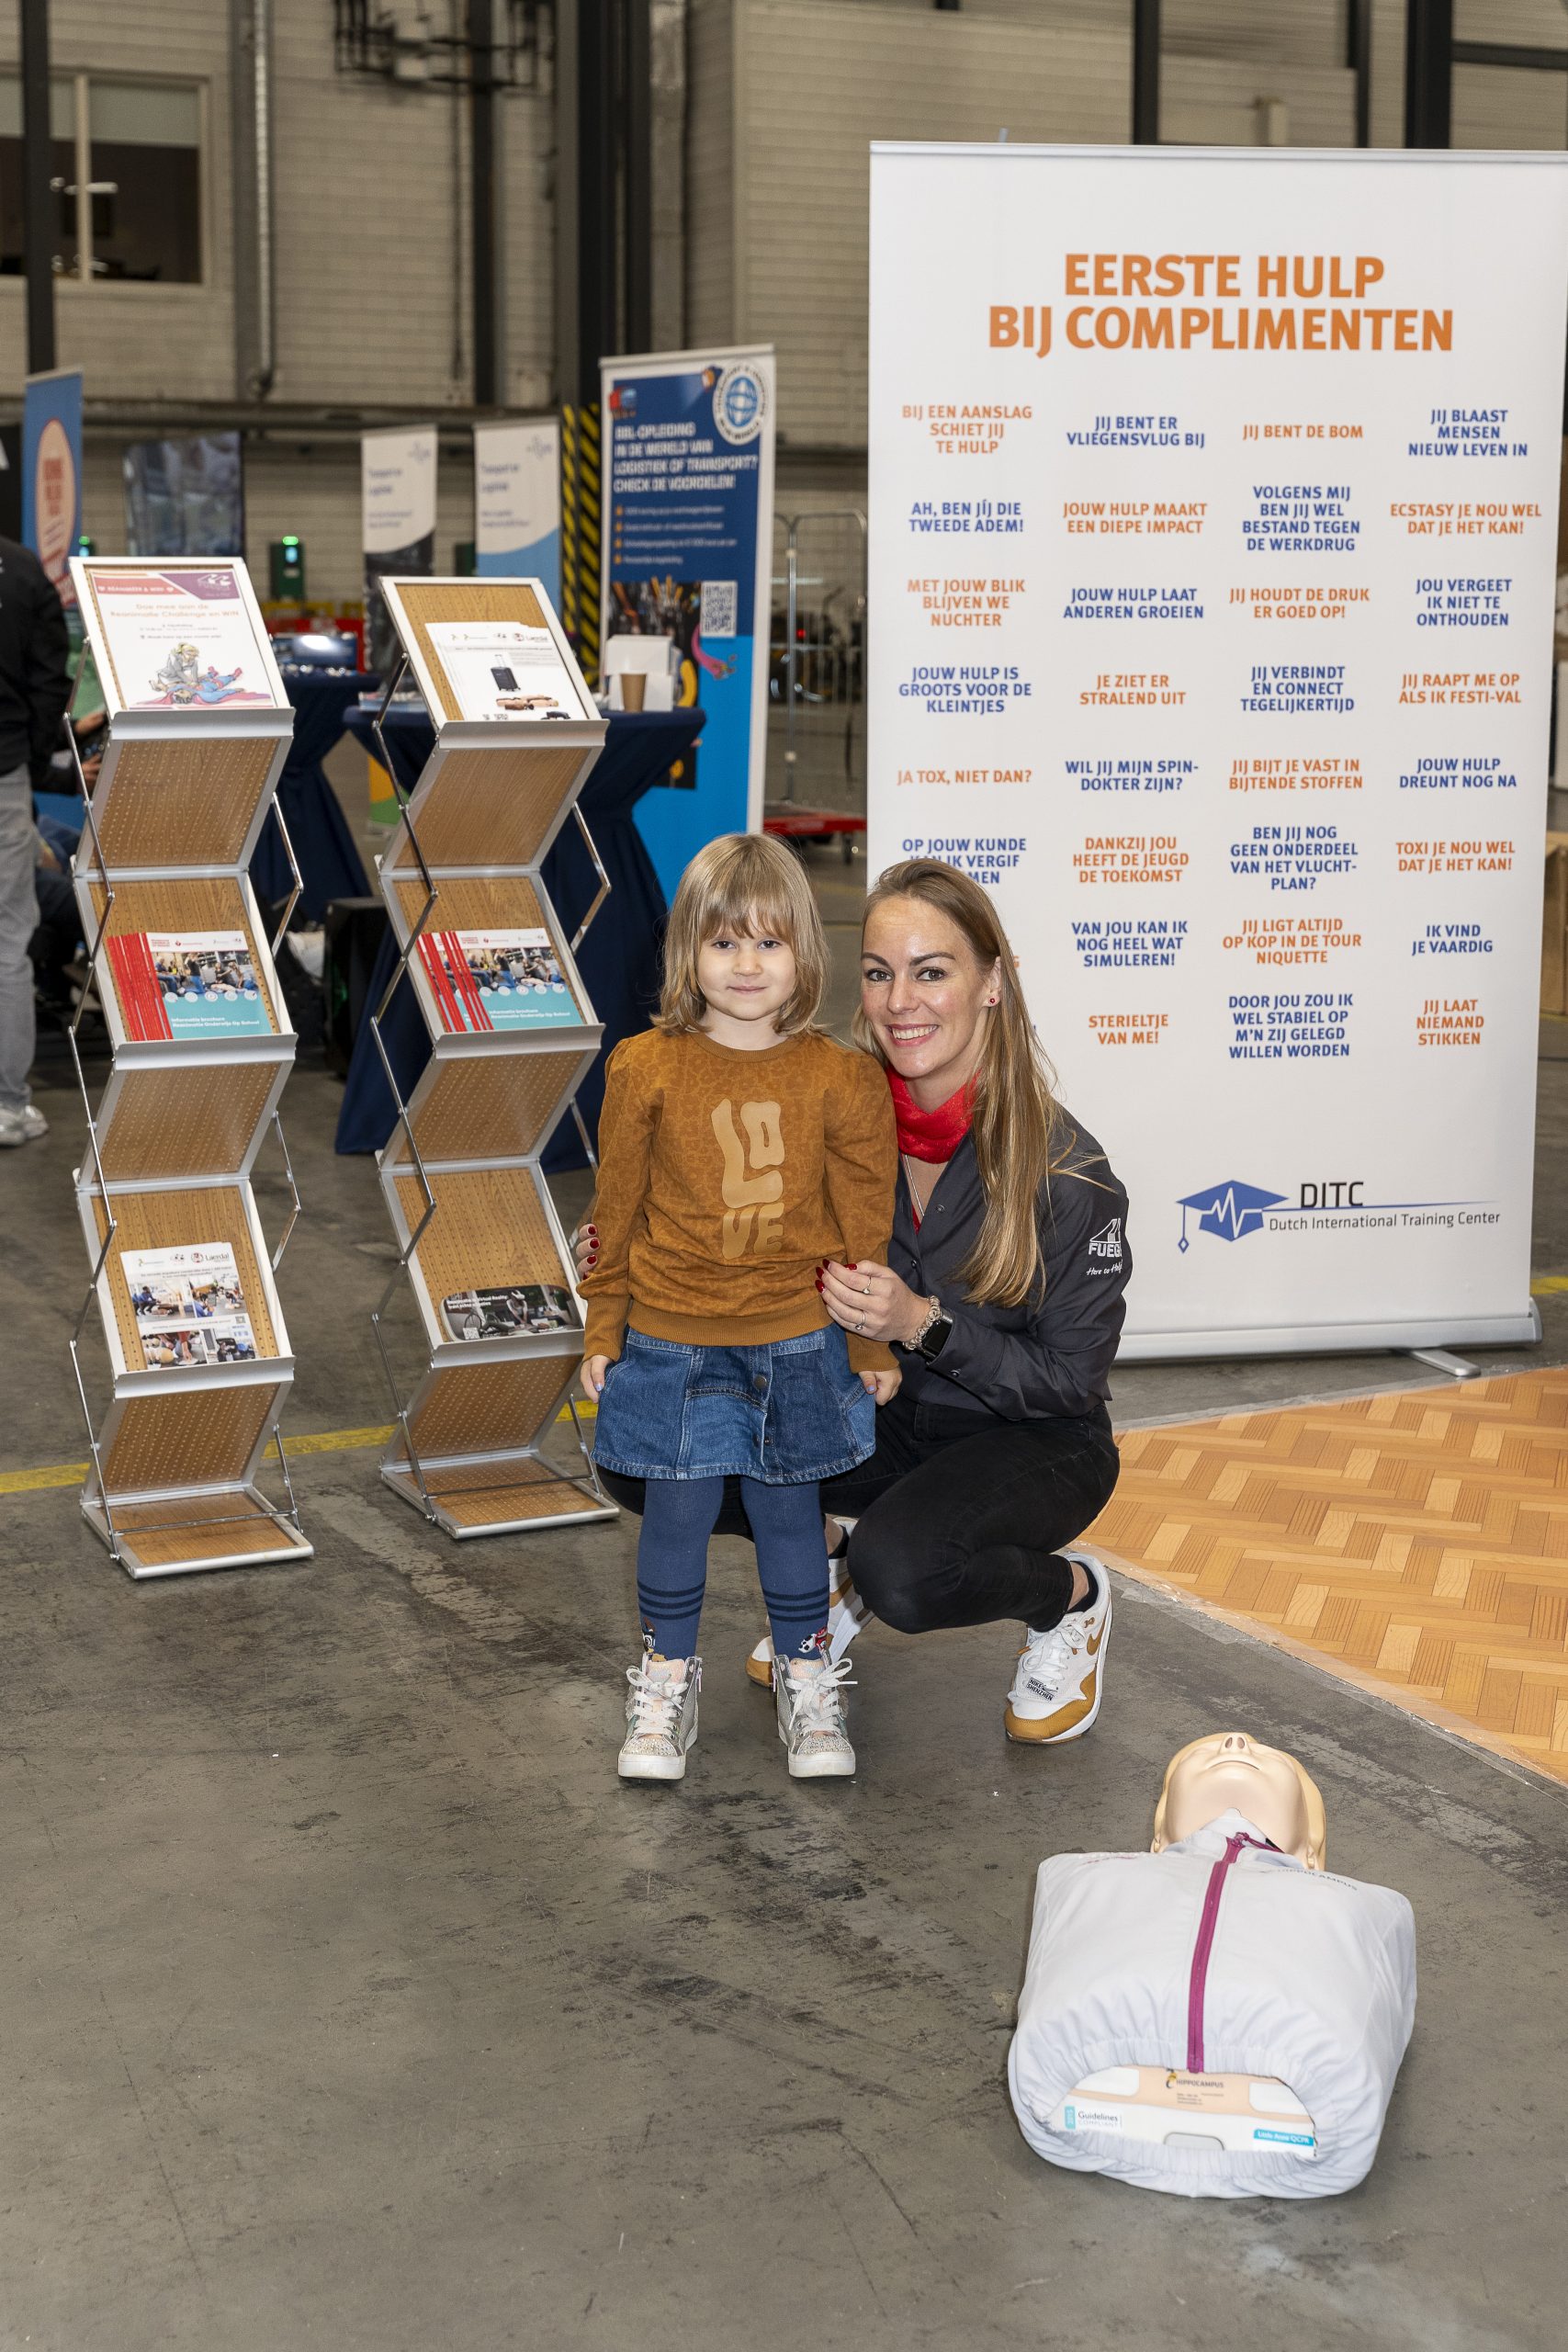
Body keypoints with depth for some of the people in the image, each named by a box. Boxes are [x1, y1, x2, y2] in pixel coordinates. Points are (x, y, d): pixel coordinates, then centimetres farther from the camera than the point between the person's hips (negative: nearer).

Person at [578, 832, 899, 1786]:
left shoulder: (841, 1080, -6)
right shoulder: (647, 1070, -6)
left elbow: (866, 1224, 1)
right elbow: (620, 1209, 2)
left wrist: (874, 1344, 5)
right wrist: (603, 1329, 6)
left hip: (797, 1345, 0)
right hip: (671, 1340, 0)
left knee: (789, 1509, 11)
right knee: (677, 1511, 8)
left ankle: (807, 1679, 30)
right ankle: (669, 1679, 28)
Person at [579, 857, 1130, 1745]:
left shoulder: (1067, 1170, -23)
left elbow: (1071, 1380, -16)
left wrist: (922, 1324, -30)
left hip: (1037, 1441, -4)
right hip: (883, 1415, 5)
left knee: (900, 1571, -36)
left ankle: (1071, 1596, -3)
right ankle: (828, 1546, 13)